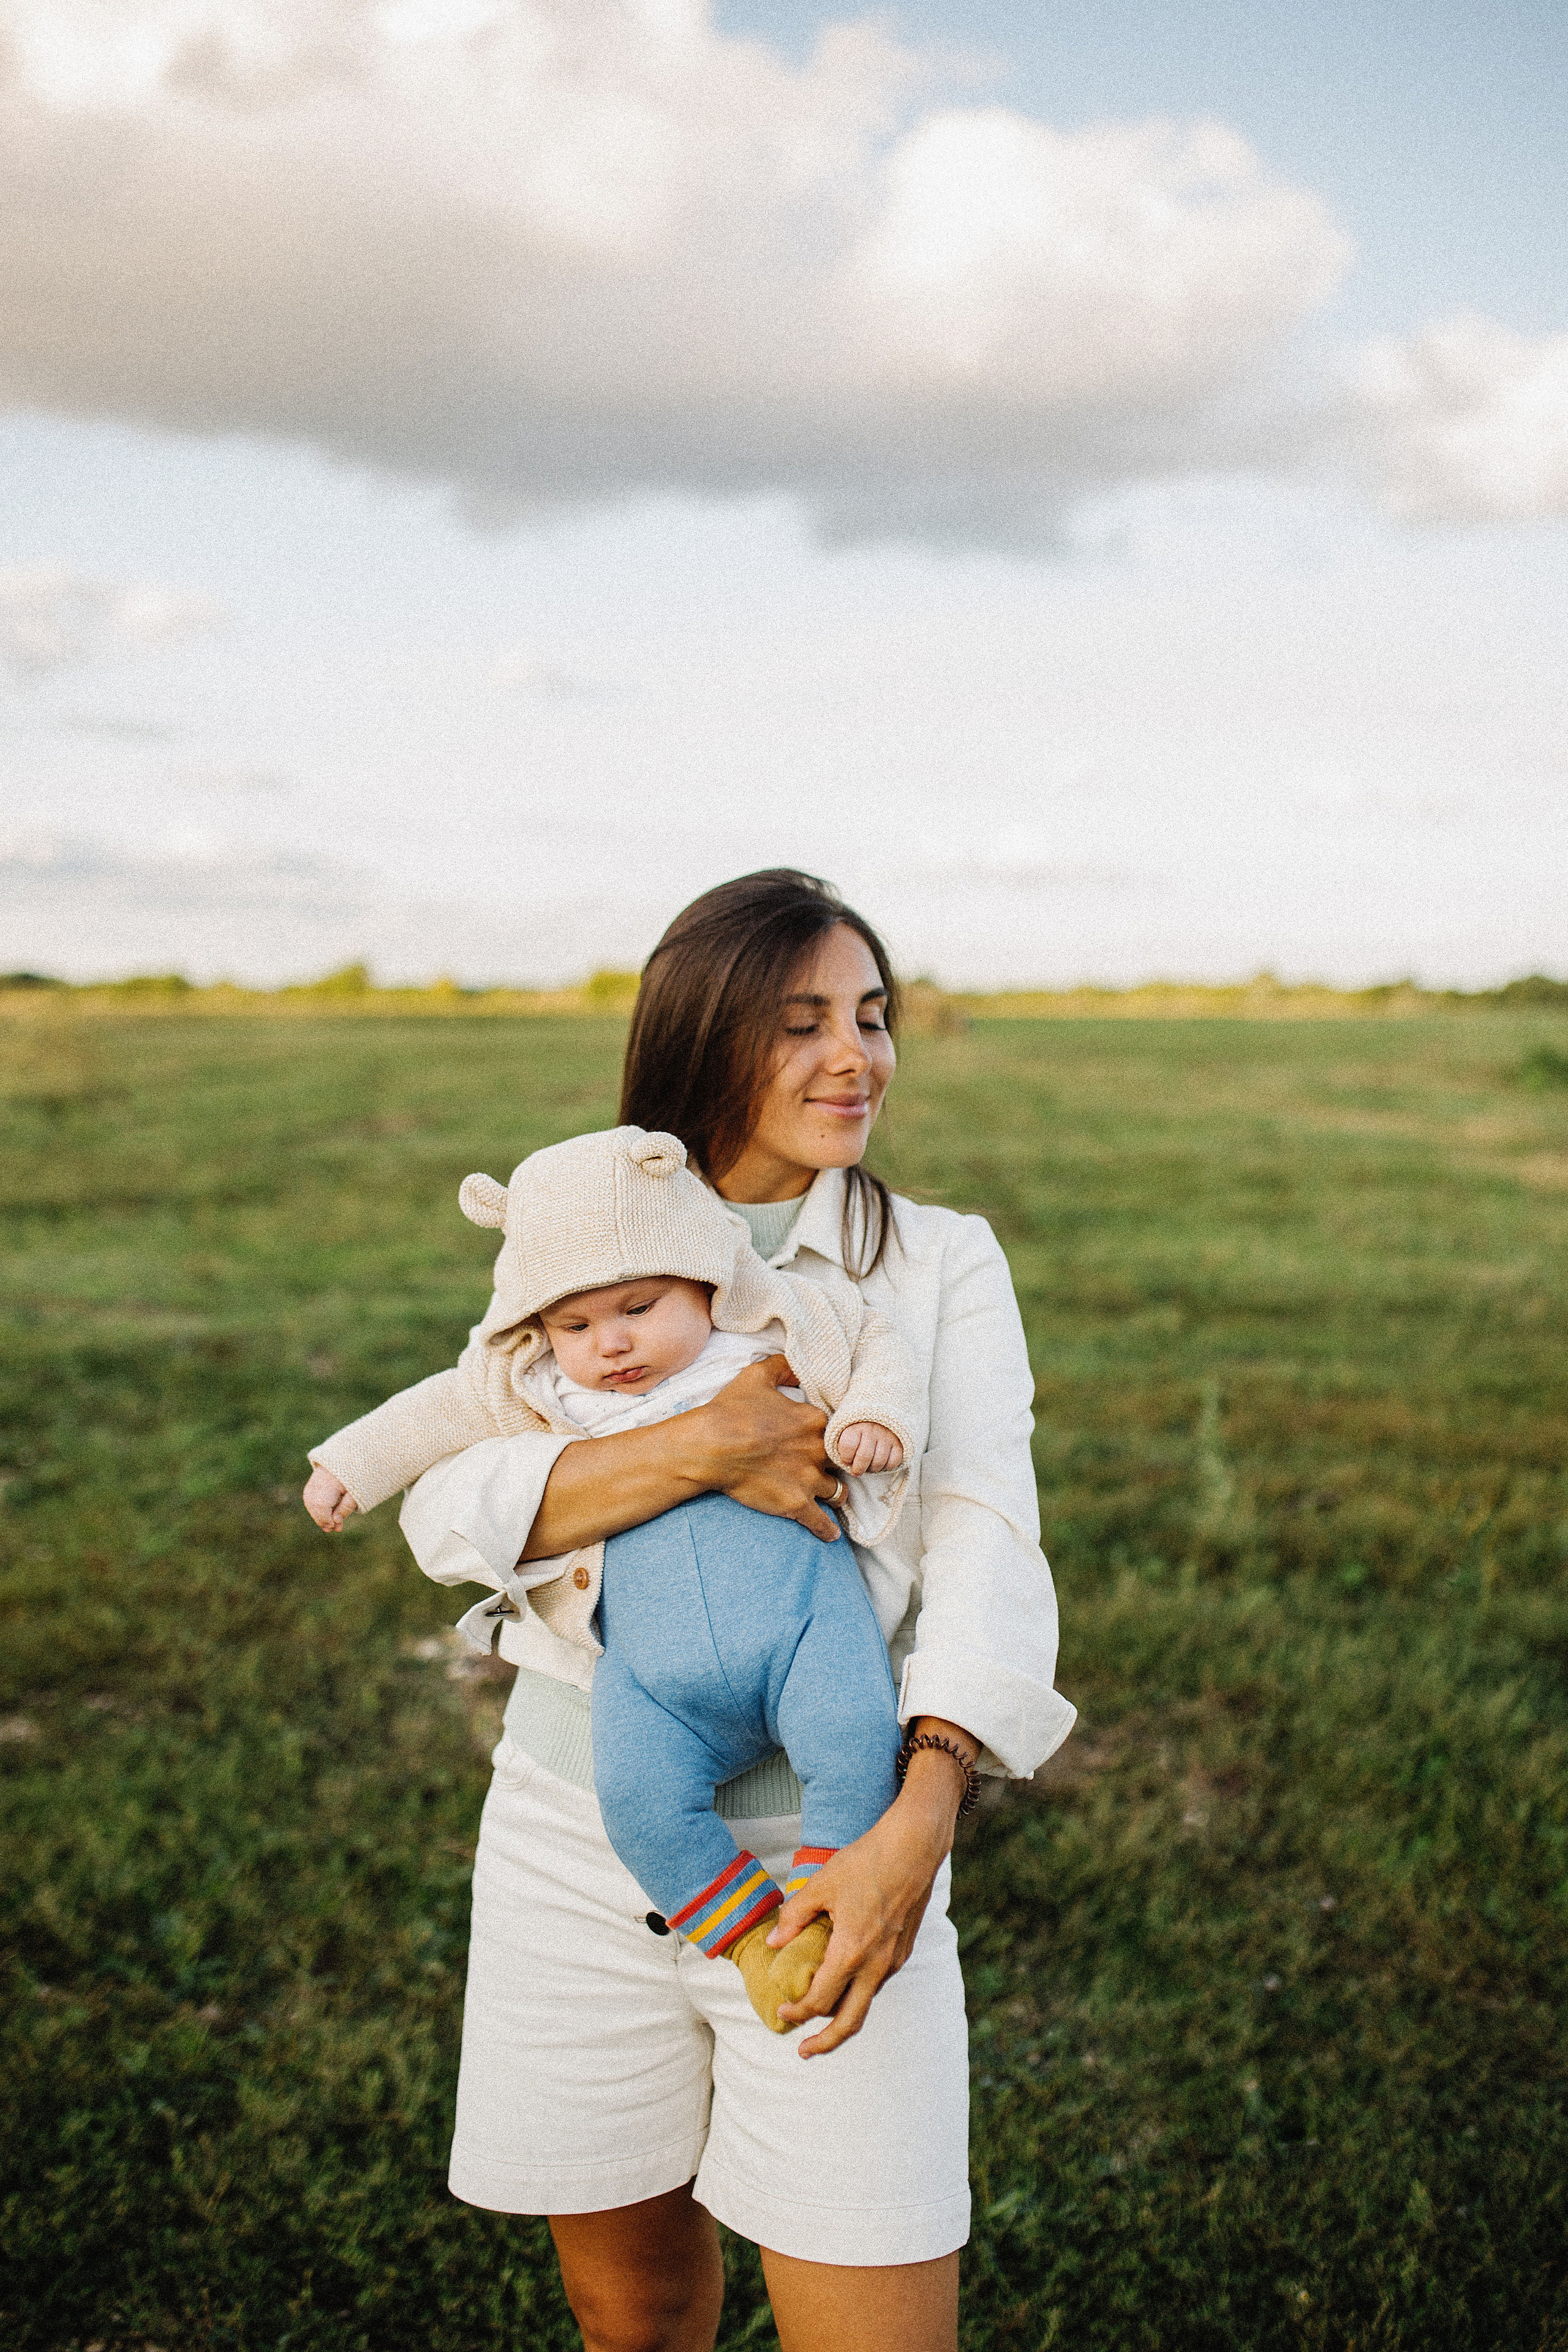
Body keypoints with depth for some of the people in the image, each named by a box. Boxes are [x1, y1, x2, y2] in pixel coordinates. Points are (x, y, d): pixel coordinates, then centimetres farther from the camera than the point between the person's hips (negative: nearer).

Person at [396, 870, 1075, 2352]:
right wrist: (700, 1448, -23)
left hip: (824, 1841, -1)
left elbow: (986, 1547, -10)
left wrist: (919, 1824, -25)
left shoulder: (940, 1265, 2)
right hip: (577, 1835, 2)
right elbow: (448, 1516, -8)